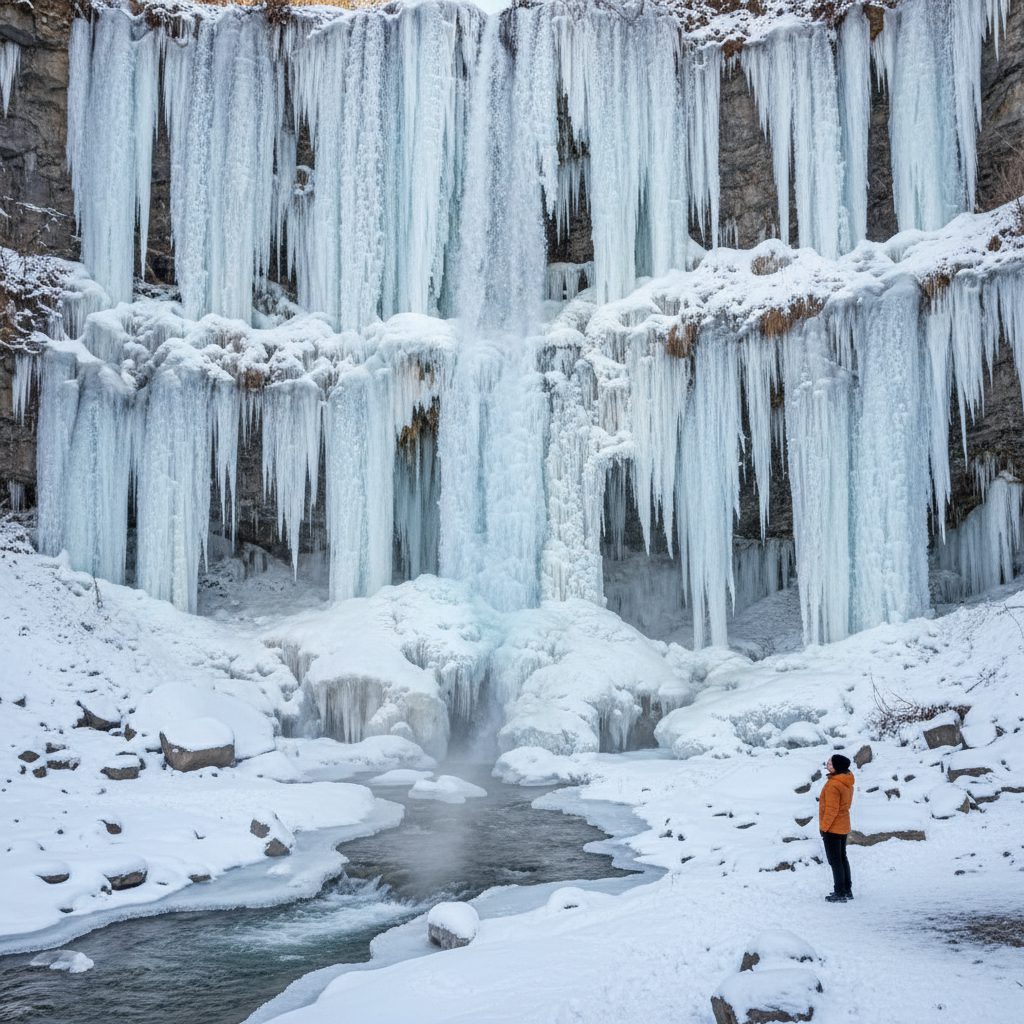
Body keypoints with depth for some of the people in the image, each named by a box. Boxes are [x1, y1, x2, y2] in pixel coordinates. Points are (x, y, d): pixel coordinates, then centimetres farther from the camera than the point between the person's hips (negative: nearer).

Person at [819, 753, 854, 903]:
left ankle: (840, 893, 2)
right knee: (842, 858, 18)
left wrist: (824, 827, -14)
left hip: (832, 828, -9)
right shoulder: (847, 782, 4)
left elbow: (831, 810, -23)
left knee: (835, 861, -1)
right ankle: (847, 890, 24)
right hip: (843, 827, 9)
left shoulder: (833, 785, -24)